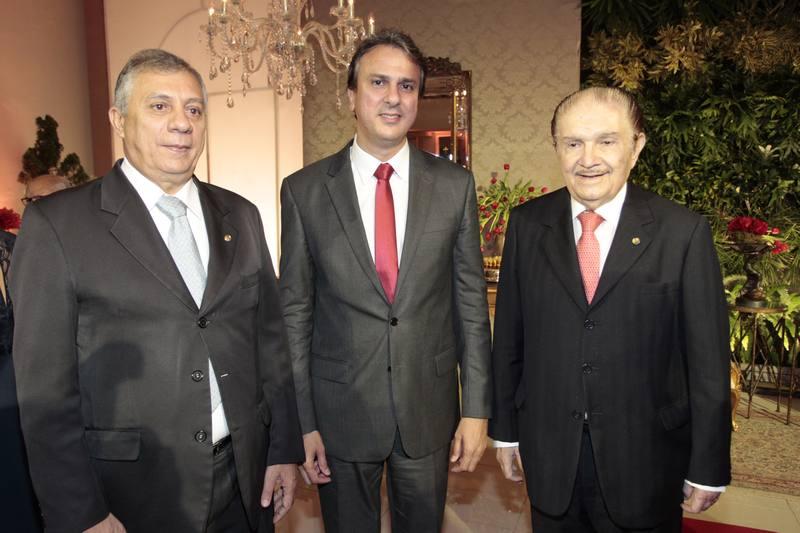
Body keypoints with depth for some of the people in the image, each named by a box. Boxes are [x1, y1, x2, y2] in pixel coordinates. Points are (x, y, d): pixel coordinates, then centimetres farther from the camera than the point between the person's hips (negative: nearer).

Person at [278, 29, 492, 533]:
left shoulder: (455, 184, -3)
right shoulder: (304, 190, -6)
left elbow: (471, 302, -1)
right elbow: (295, 312, -2)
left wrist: (477, 410, -1)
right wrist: (301, 421, -2)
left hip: (430, 407, 1)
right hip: (340, 410, 0)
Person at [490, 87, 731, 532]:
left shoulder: (685, 232, -11)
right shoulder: (527, 224, -4)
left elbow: (708, 362, -7)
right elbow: (509, 337, 0)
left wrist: (708, 469, -2)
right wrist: (506, 430, 4)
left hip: (645, 464, -1)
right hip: (549, 457, 2)